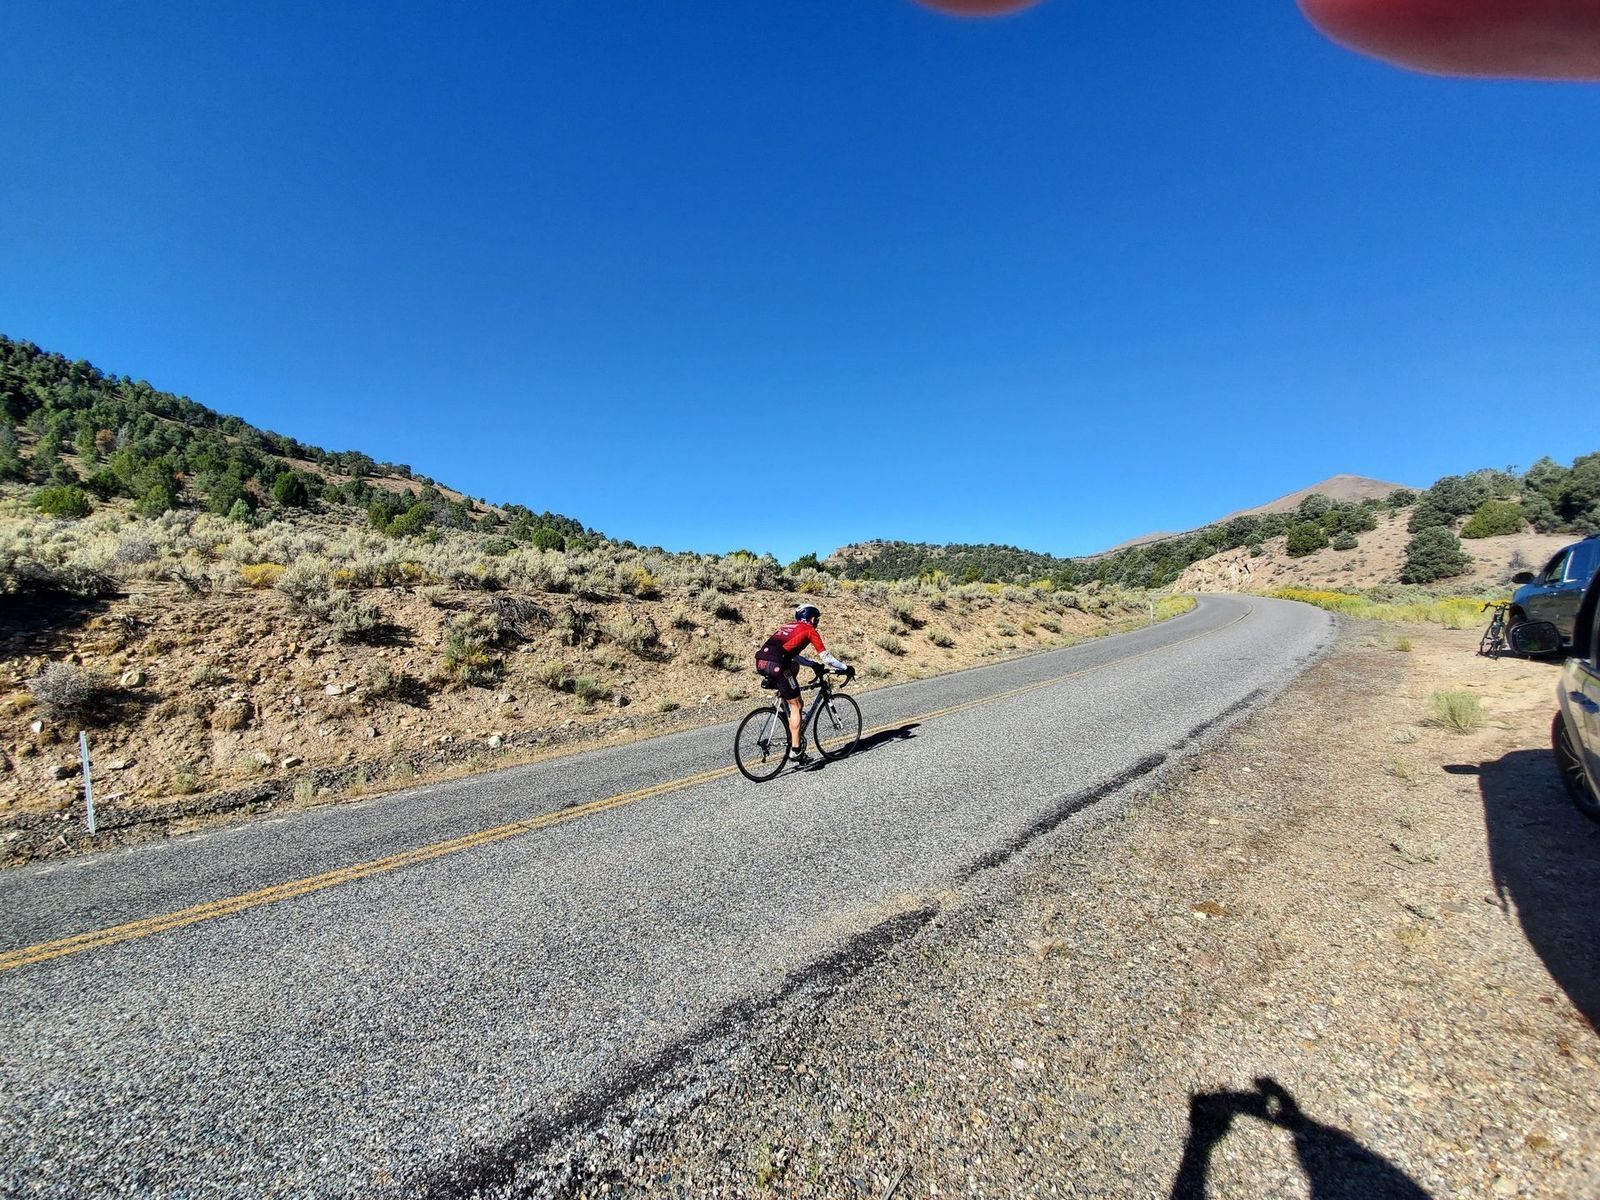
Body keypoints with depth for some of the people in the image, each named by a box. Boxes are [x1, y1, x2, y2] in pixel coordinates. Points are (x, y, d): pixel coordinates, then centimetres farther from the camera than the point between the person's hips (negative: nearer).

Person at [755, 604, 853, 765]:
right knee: (796, 705, 6)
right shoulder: (809, 630, 12)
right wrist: (845, 669, 25)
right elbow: (826, 657, 13)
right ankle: (795, 751, 6)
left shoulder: (787, 625, 31)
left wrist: (813, 665, 44)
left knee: (794, 666, 34)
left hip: (760, 662, 7)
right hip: (776, 665, -7)